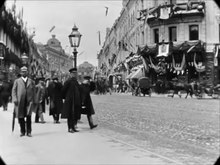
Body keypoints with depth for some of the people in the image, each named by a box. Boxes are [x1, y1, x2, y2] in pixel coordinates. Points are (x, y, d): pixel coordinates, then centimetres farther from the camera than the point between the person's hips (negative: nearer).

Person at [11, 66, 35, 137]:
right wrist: (14, 99, -7)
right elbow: (14, 90, 7)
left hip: (29, 101, 0)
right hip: (19, 102, 0)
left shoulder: (31, 81, 14)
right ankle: (22, 131, 17)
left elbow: (33, 91, 15)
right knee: (20, 117, 3)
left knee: (29, 116, -11)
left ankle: (29, 132, -2)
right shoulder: (17, 81, 12)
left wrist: (33, 100, 7)